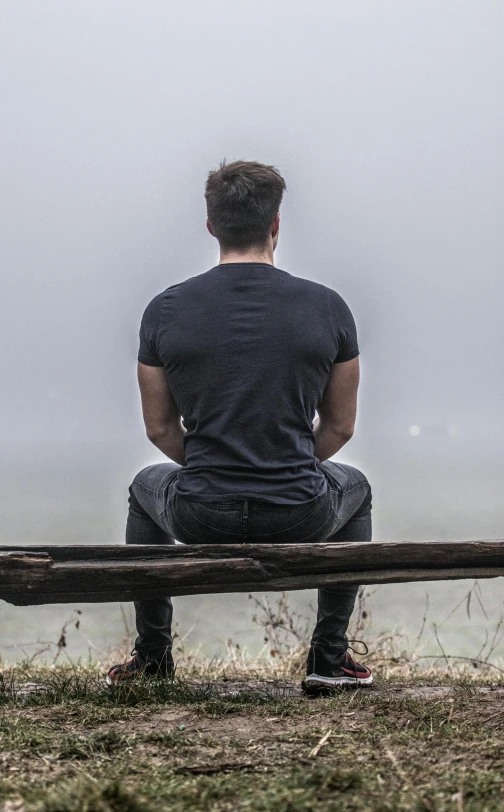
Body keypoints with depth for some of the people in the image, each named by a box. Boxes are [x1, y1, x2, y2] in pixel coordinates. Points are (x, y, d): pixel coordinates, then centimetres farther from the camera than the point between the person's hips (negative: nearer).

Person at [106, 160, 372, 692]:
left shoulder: (166, 311, -3)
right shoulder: (326, 308, -3)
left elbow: (160, 430, 7)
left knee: (147, 488, 36)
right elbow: (340, 428, 7)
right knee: (353, 489, 36)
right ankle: (329, 658, 28)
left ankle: (151, 656, 38)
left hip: (199, 520, 1)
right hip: (301, 521, 0)